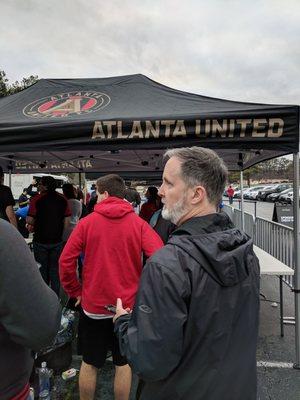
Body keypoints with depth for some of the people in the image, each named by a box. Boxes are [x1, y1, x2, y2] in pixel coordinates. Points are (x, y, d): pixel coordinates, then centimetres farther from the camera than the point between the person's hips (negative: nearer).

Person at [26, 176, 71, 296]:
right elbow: (67, 220, 0)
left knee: (42, 269, 13)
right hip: (57, 240, 3)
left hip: (40, 240, -3)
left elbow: (29, 221, -14)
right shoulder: (62, 199, -1)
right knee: (55, 269, 14)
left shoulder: (36, 199, -12)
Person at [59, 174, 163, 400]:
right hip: (128, 305, 0)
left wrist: (76, 291, 3)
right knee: (124, 363, 20)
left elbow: (66, 261, -10)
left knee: (90, 364, 21)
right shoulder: (138, 223, -9)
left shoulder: (87, 222, -9)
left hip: (93, 305, 0)